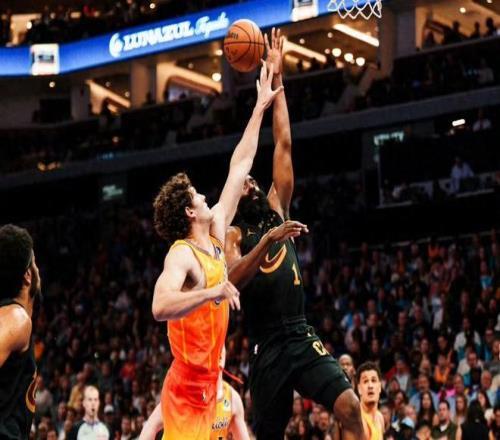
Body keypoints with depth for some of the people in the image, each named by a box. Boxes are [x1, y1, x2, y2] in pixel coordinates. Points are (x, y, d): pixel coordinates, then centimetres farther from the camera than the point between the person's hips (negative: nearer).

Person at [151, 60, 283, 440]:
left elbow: (239, 167, 17)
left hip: (206, 388, 9)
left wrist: (261, 108, 20)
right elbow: (161, 307, -33)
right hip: (187, 391, -9)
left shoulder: (215, 240, 11)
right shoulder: (182, 255, -14)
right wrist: (213, 291, -30)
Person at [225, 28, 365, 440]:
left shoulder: (278, 209, 14)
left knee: (350, 406, -17)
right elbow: (233, 278, -18)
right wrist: (268, 239, -28)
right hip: (267, 348, -3)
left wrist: (277, 80, 8)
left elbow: (283, 144, 10)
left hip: (303, 338, 3)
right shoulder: (232, 234, 3)